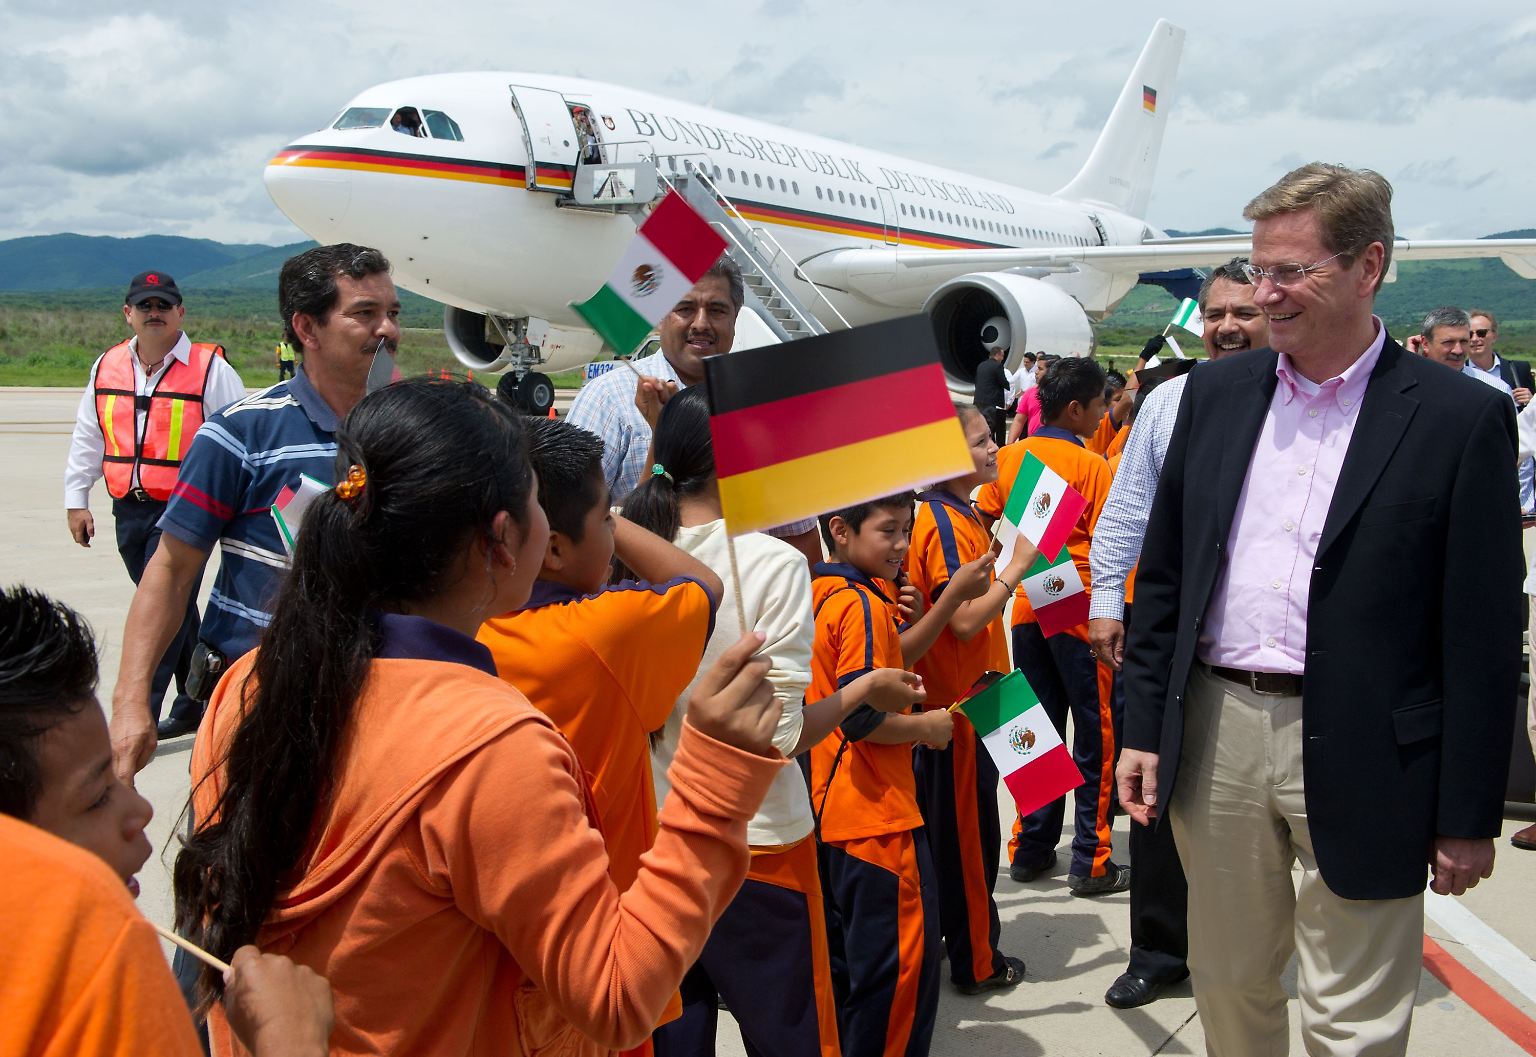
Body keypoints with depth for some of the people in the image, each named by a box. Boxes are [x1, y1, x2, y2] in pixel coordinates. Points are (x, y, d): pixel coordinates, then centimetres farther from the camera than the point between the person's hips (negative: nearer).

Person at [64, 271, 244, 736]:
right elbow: (88, 439, 17)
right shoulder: (107, 367, 9)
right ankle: (194, 705, 29)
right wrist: (76, 500, 15)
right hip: (129, 510, 5)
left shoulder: (211, 369, -7)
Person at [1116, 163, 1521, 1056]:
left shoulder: (1463, 418, -7)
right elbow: (1165, 572, 10)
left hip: (1360, 759, -4)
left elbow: (1484, 639, -7)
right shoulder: (1217, 392, 6)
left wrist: (1469, 815, -6)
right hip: (1217, 733, 4)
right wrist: (1145, 728, 6)